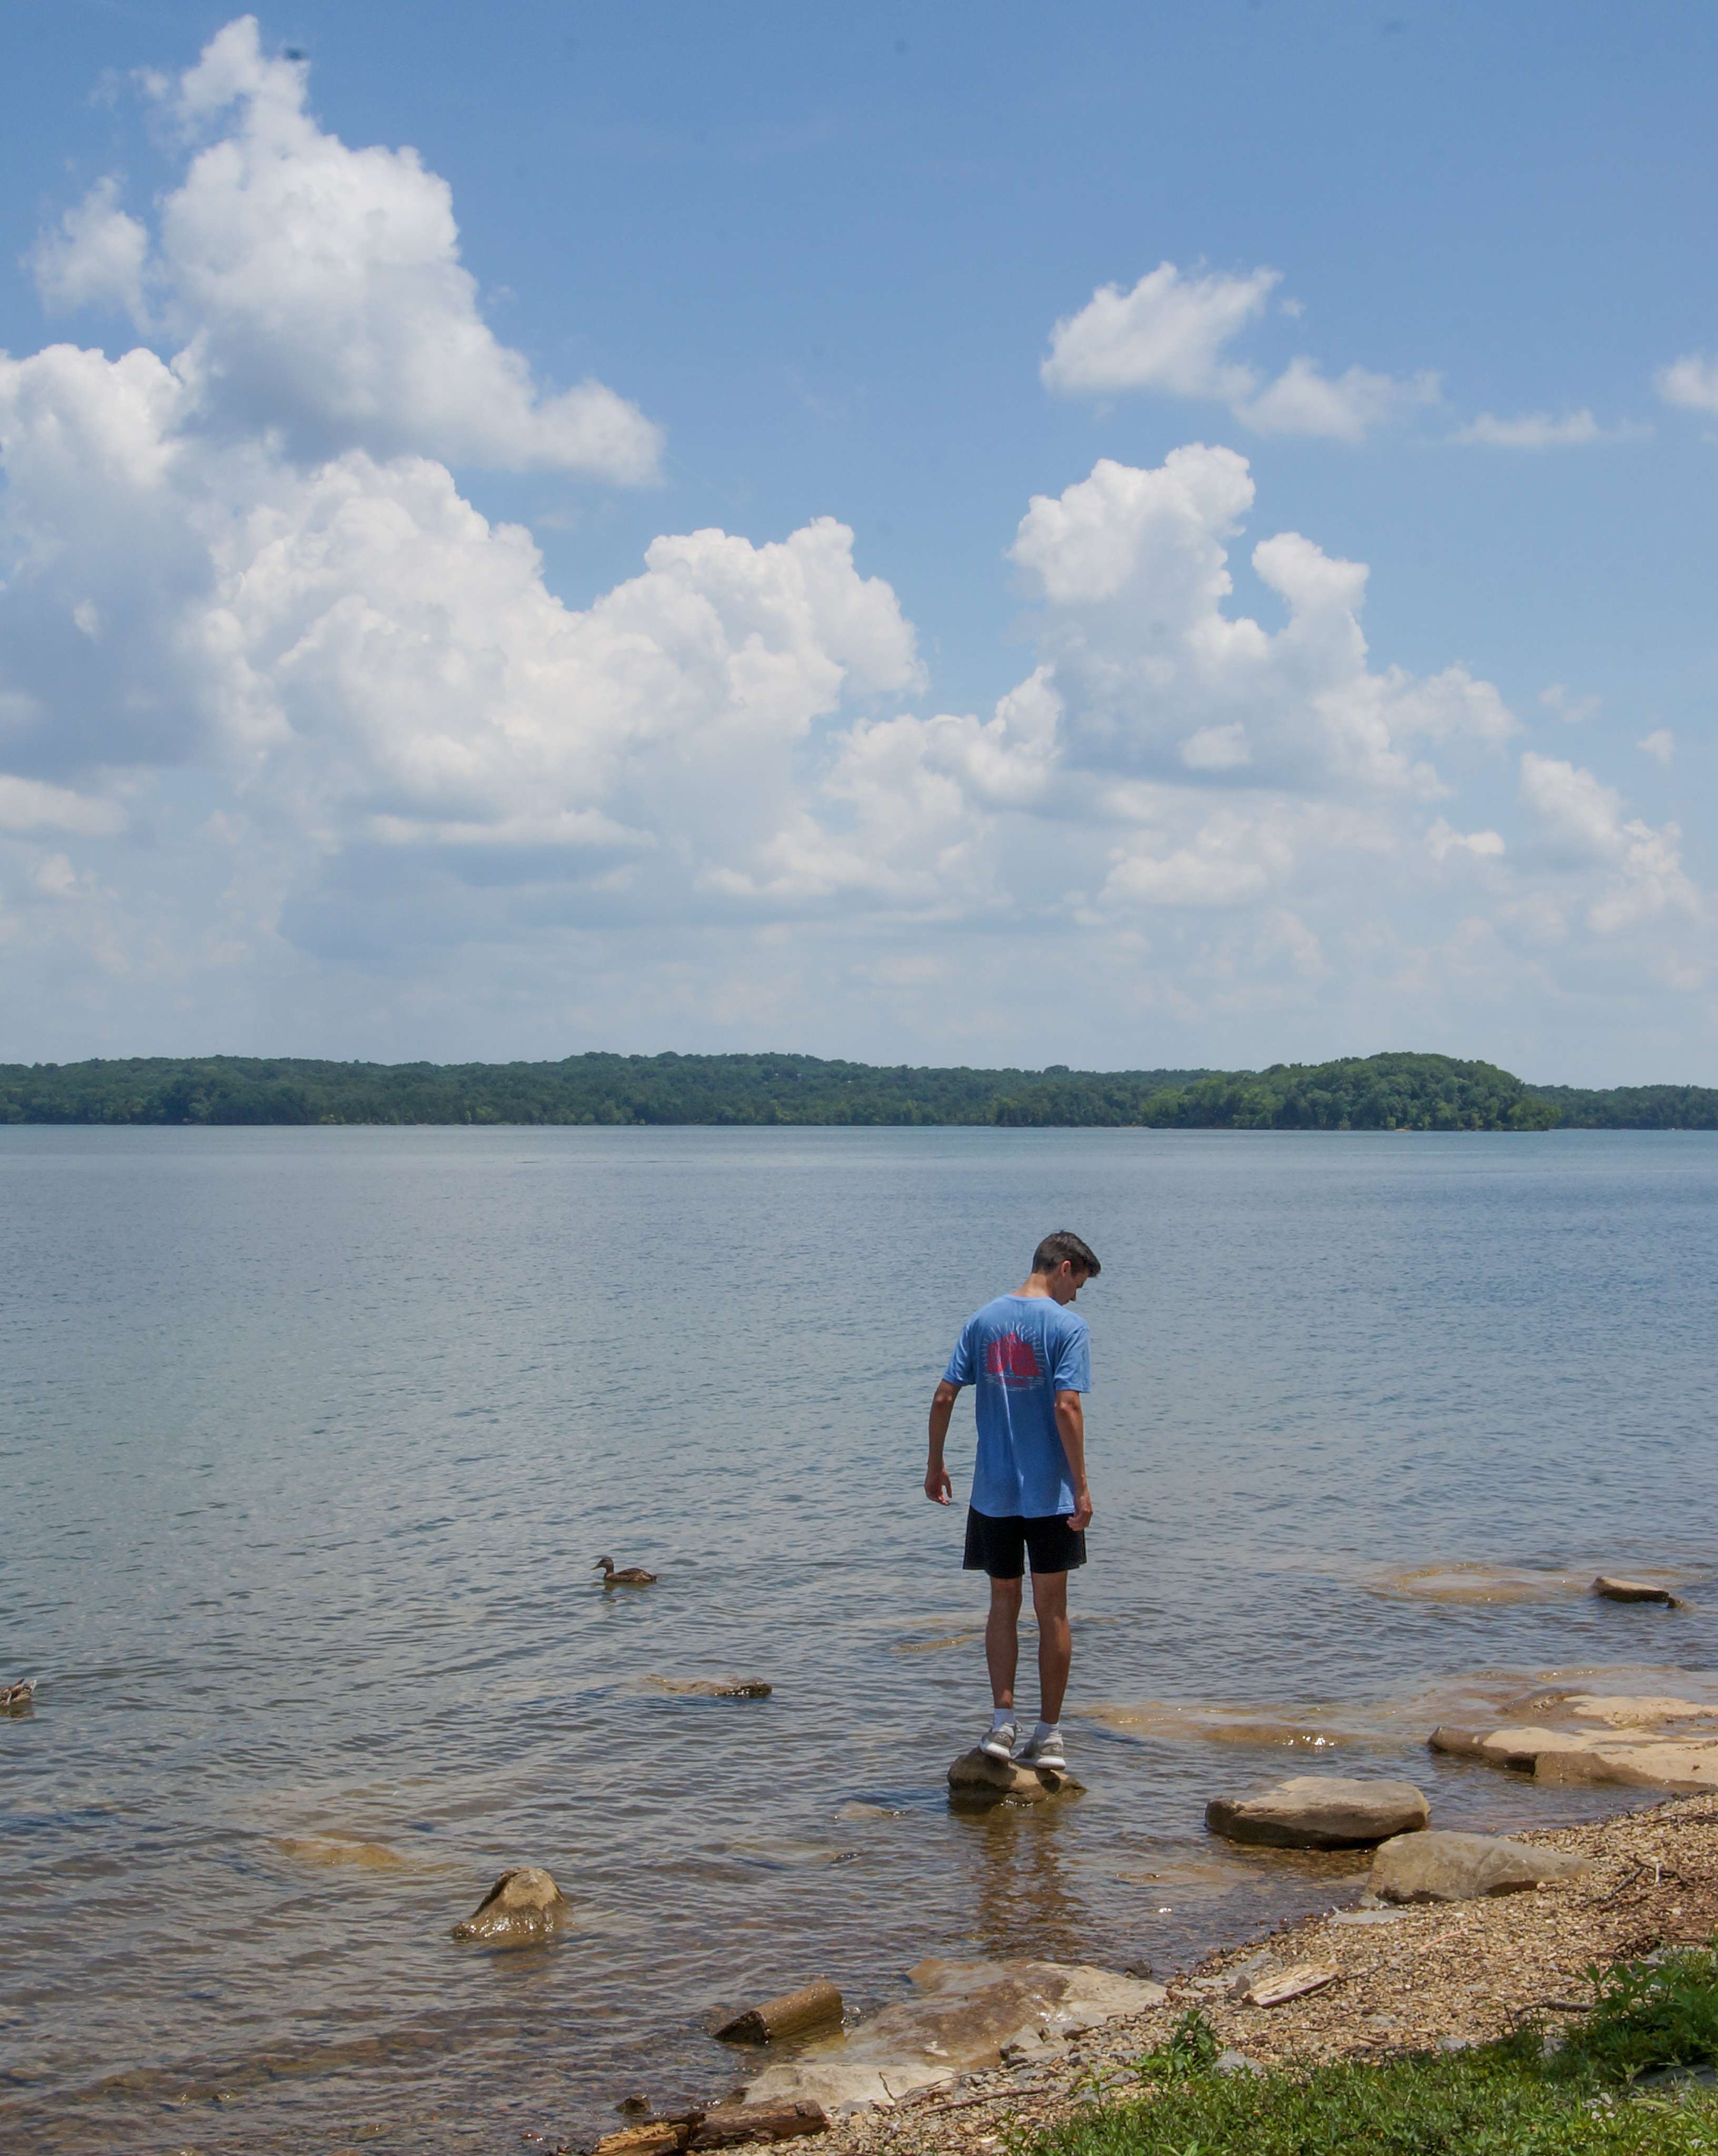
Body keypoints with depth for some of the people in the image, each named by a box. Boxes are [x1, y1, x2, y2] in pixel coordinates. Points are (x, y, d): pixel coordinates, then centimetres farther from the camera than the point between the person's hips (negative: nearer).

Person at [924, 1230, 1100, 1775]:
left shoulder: (983, 1319, 6)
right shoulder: (1066, 1324, -8)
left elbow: (944, 1396, 3)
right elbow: (1066, 1407, -17)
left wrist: (935, 1466, 13)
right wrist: (1082, 1486, -14)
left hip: (993, 1490, 3)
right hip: (1050, 1491, -3)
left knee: (1004, 1602, 13)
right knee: (1052, 1609, 6)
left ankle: (1003, 1721, 4)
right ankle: (1048, 1735, 10)